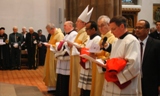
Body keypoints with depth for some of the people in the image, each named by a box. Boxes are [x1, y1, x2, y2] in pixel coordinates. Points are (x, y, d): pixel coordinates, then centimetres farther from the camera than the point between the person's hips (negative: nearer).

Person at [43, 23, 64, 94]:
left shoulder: (60, 35, -16)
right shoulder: (53, 34, 15)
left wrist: (50, 45, -21)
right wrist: (48, 44, 7)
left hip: (55, 56, -10)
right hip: (50, 56, 10)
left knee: (54, 72, -3)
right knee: (50, 71, 12)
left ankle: (55, 87, 6)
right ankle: (51, 86, 20)